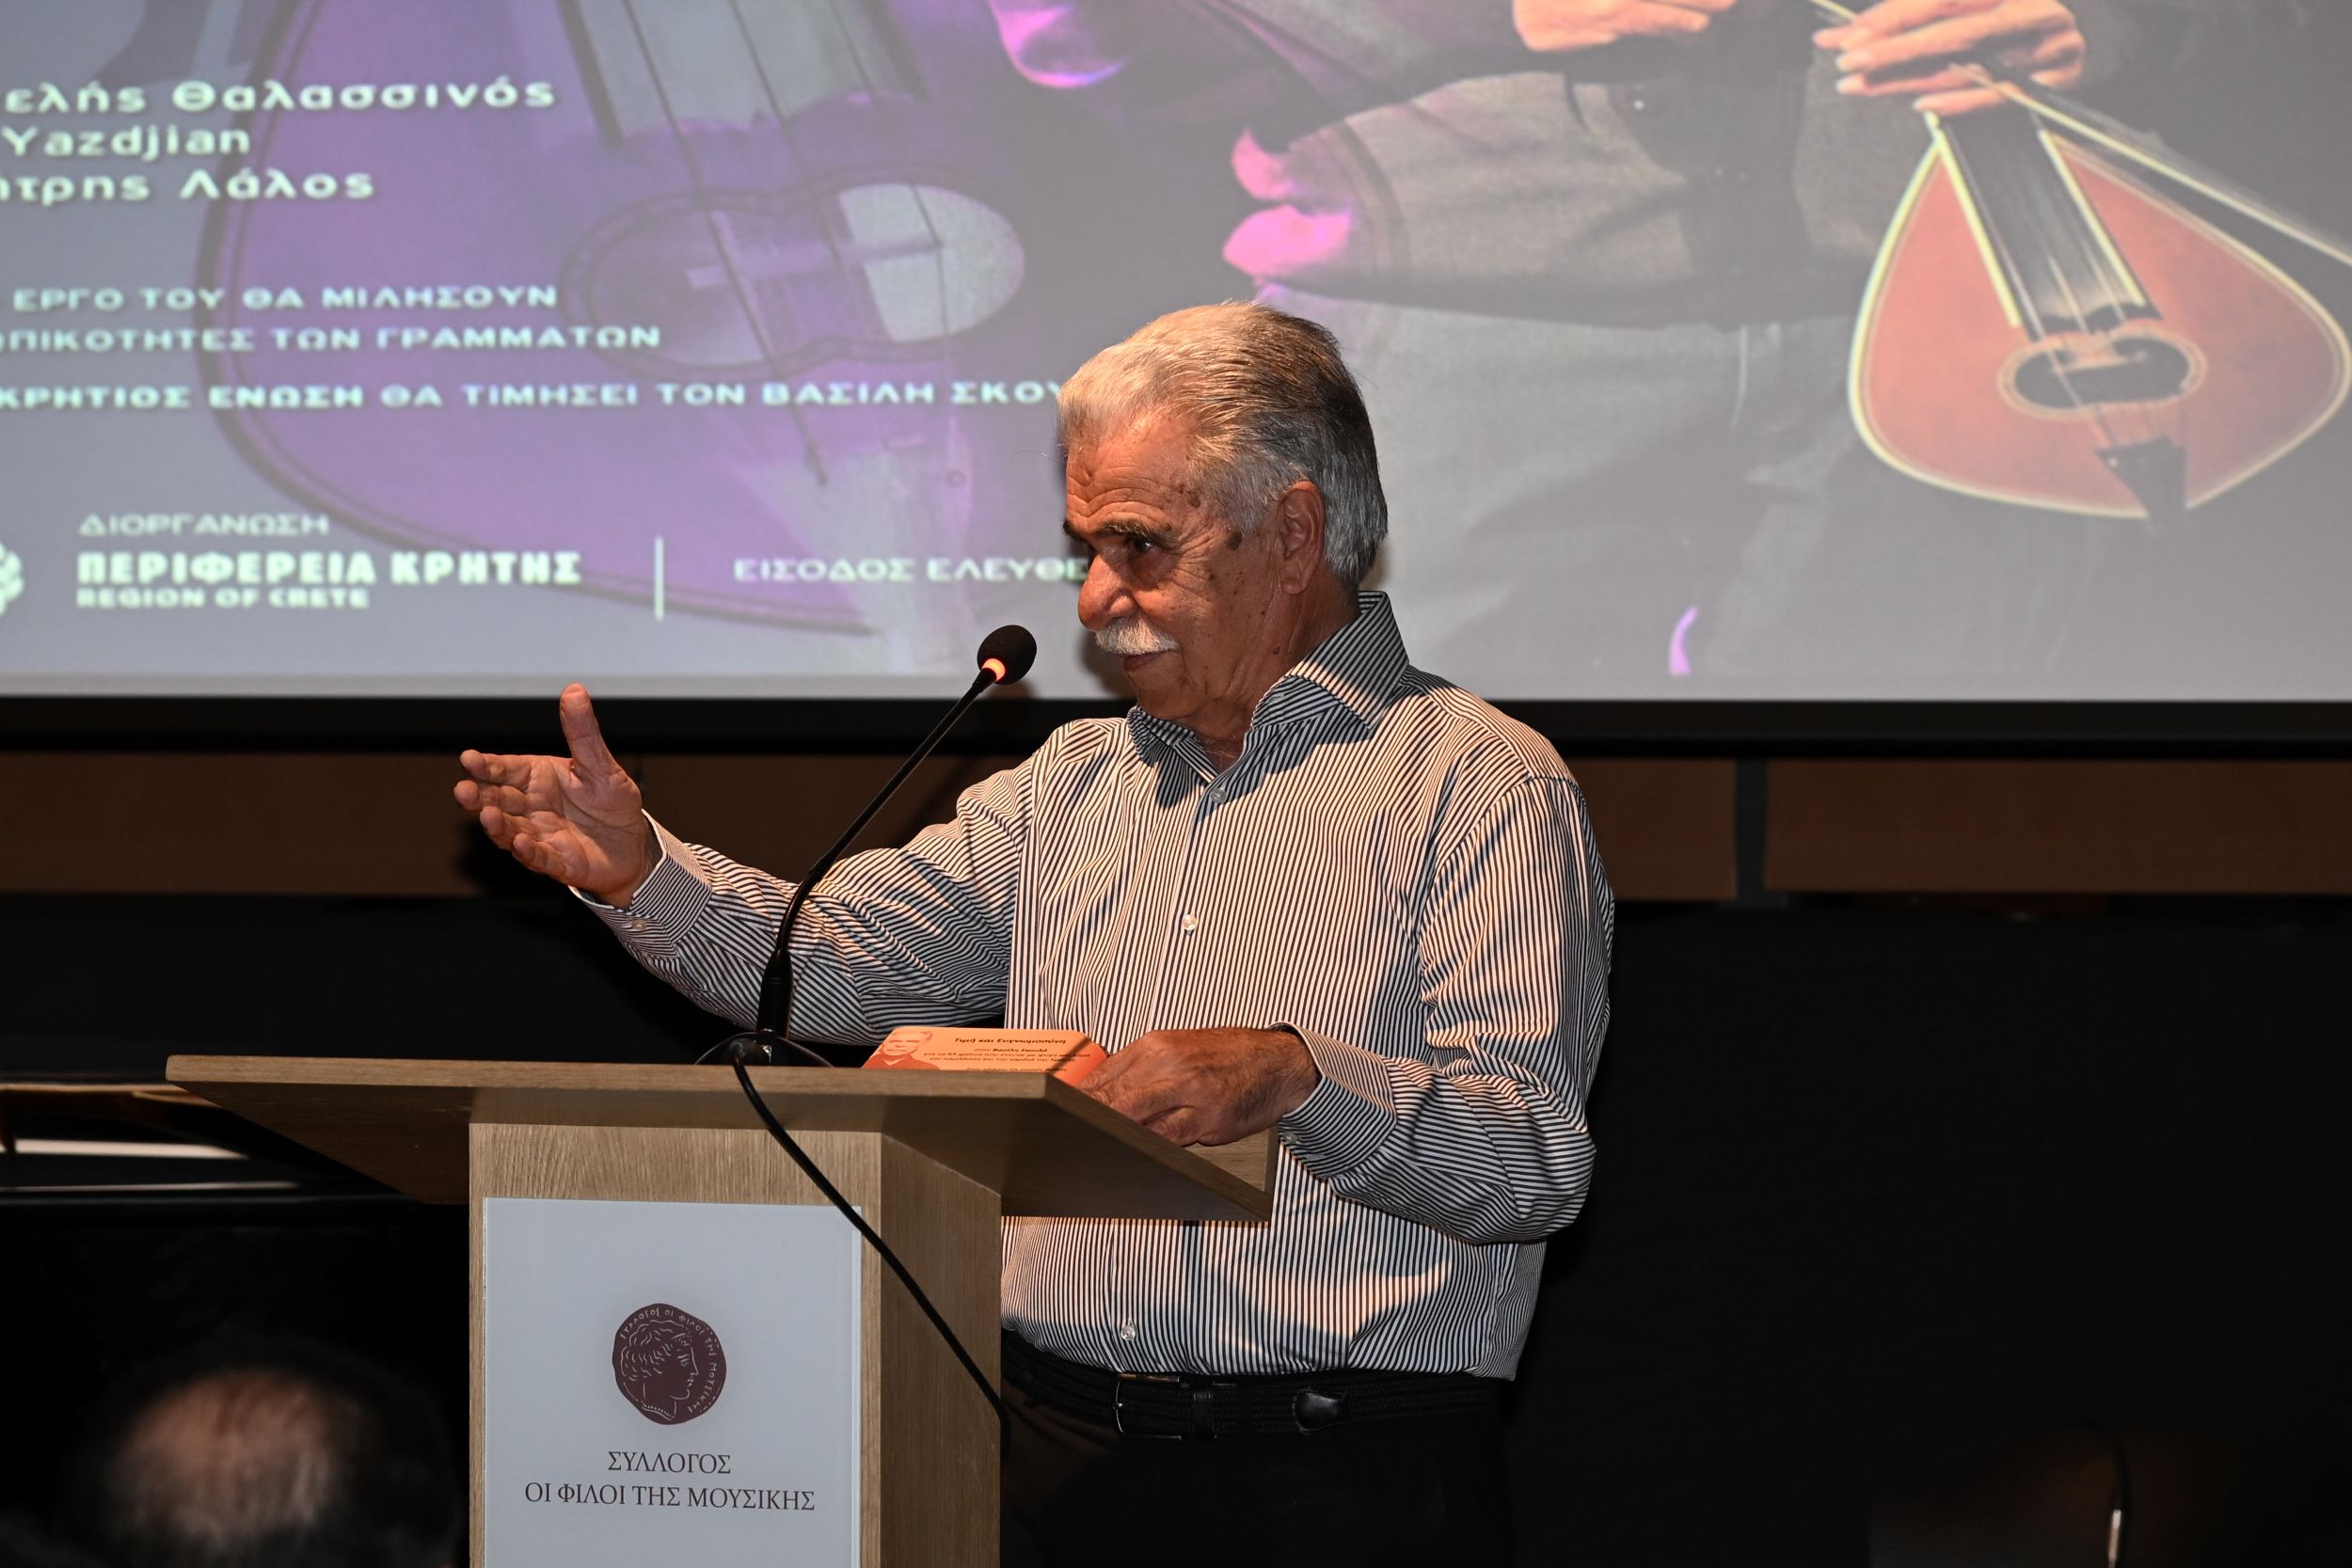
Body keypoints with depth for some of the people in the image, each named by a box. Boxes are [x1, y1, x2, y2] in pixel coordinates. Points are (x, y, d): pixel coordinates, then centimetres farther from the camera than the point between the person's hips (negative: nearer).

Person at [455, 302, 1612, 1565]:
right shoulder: (1074, 783, 21)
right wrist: (638, 868, -2)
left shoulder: (1483, 789, 0)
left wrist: (1298, 1077, -26)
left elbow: (1538, 1157, -11)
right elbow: (830, 957, 15)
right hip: (1061, 1460, 5)